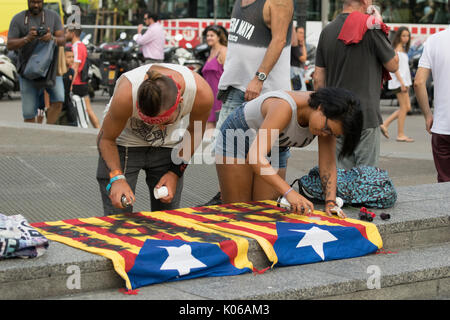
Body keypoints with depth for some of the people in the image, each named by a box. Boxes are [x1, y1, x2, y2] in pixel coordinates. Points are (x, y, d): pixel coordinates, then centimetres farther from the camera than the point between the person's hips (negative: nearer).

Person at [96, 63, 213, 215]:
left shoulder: (201, 93, -29)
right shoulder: (125, 95, -37)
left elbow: (194, 132, -6)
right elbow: (106, 139, -19)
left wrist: (176, 172, -11)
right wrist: (116, 178, -33)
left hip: (167, 145, 2)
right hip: (124, 144, -2)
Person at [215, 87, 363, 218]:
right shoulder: (284, 107, -42)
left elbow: (328, 163, -17)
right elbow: (255, 157, -49)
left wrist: (330, 202, -32)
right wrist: (290, 193, -57)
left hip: (275, 151, 6)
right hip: (237, 138, -6)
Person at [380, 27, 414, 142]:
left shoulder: (403, 49, 20)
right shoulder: (397, 48, -9)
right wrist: (402, 82, -22)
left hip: (404, 81, 10)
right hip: (398, 81, -10)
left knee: (406, 108, 9)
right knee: (404, 108, -6)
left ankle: (385, 124, 10)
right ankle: (400, 135, -2)